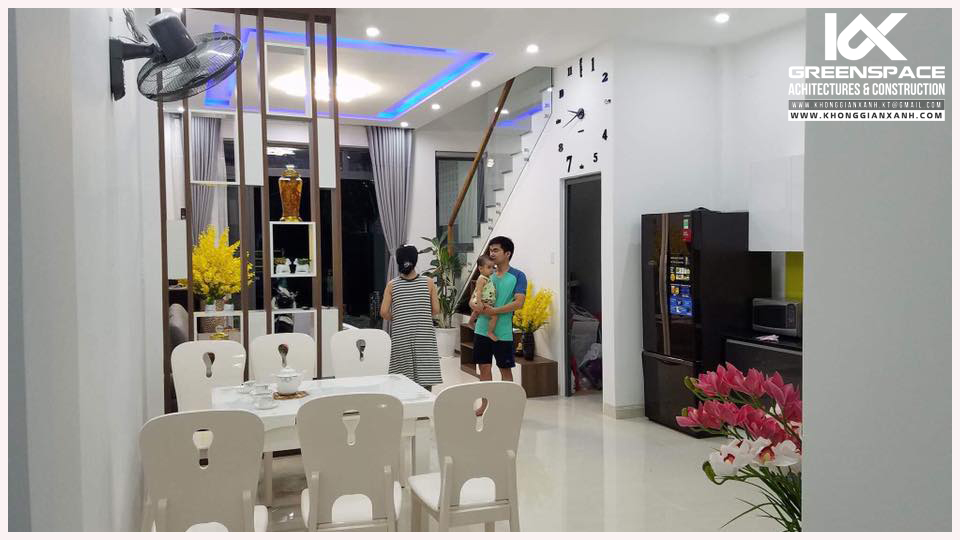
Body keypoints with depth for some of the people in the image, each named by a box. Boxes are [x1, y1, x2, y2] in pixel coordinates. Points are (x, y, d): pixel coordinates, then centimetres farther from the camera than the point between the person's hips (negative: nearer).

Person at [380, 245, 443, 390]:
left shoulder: (392, 285, -2)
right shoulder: (428, 282, -3)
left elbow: (384, 313, -6)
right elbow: (436, 310, -3)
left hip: (401, 337, 1)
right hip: (424, 336, 0)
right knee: (425, 380, 5)